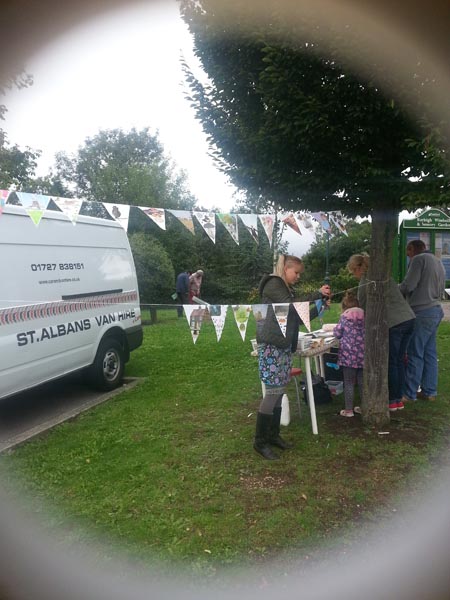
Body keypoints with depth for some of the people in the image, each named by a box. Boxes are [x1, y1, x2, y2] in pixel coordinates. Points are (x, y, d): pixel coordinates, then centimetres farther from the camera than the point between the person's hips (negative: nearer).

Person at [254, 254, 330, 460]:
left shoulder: (287, 289, 21)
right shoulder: (273, 284, -6)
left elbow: (299, 318, 21)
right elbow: (291, 306, -19)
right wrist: (317, 294, -12)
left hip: (284, 346, 9)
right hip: (271, 345, -9)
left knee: (279, 391, 10)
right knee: (273, 391, -8)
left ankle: (273, 435, 20)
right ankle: (260, 441, 1)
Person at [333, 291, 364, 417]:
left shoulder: (344, 317, -5)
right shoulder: (365, 315, 4)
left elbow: (337, 334, 0)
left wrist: (335, 329, 19)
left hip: (349, 354, -4)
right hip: (363, 353, 4)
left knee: (348, 382, 4)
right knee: (362, 381, 13)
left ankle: (349, 410, 9)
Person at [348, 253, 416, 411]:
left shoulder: (364, 284, -5)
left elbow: (365, 309, 2)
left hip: (393, 323, -7)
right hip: (409, 318, 8)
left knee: (391, 363, 5)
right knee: (400, 361, 15)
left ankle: (392, 401, 15)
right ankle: (399, 399, 23)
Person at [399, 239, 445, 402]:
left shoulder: (418, 259, -9)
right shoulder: (438, 262, 18)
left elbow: (408, 285, -16)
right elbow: (441, 291, 20)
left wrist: (396, 290, 3)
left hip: (422, 312, -9)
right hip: (436, 310, 9)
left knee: (415, 354, -3)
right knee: (430, 353, 12)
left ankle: (410, 394, 3)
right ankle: (429, 391, 18)